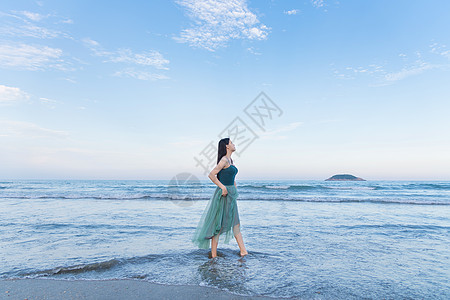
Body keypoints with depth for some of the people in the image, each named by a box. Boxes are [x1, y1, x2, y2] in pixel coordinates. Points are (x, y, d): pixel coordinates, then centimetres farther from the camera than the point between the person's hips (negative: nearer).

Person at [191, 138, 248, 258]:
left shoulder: (231, 160, 14)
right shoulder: (224, 160, -14)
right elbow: (211, 175, -22)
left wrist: (235, 192, 19)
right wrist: (223, 187, -19)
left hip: (231, 195, 9)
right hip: (223, 195, -9)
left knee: (236, 223, 11)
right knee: (218, 224, 0)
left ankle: (243, 251, 18)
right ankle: (214, 255, 12)